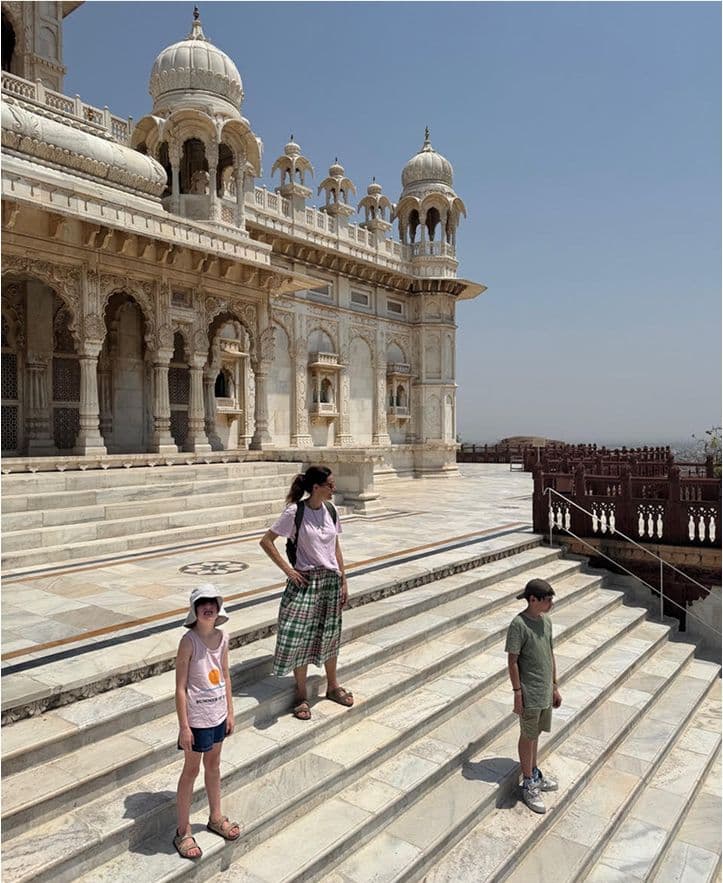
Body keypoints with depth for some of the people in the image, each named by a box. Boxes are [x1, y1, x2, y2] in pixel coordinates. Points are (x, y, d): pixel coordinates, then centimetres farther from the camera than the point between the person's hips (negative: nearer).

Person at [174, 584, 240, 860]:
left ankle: (216, 818, 41)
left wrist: (230, 711, 10)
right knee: (191, 770, 10)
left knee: (213, 765, 22)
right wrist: (184, 726, -16)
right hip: (197, 718, -6)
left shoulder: (222, 637, -4)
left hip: (218, 714, 6)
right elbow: (180, 687, -18)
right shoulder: (189, 641, -22)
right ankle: (183, 832, 28)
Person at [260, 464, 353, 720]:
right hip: (304, 581, -5)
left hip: (331, 580, 5)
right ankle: (301, 694, 18)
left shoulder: (330, 510, 2)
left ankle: (333, 686, 33)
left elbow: (336, 548, 10)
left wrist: (343, 581, 9)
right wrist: (287, 569, -13)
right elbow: (266, 541, -10)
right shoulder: (295, 512, -14)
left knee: (329, 635, 15)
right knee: (300, 637, 0)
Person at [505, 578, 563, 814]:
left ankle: (535, 774, 39)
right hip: (530, 694, -7)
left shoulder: (546, 621, 2)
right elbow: (512, 661, -17)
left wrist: (555, 687, 14)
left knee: (535, 734, 22)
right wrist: (517, 693, -16)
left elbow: (550, 654, 11)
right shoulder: (518, 625, -21)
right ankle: (528, 785, 22)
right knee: (528, 737, 8)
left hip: (545, 692, 7)